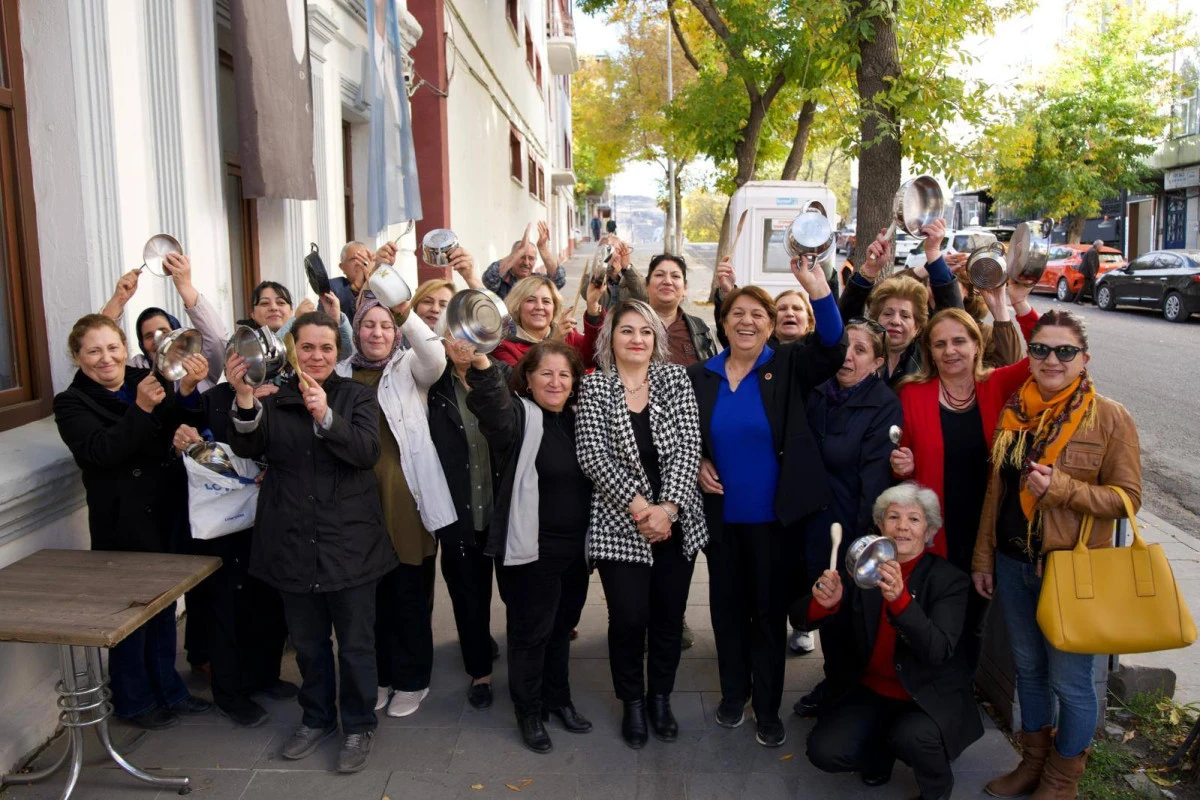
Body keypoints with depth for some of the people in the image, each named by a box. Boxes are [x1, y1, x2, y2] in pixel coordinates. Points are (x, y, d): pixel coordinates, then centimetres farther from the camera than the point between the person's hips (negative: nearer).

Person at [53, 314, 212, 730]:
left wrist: (187, 390, -28)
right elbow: (101, 450, -22)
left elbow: (184, 427, -9)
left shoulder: (147, 381, 5)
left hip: (169, 514, 4)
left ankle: (168, 689, 33)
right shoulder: (72, 404, -5)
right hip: (123, 524, -4)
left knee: (164, 608, 17)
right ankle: (134, 701, 26)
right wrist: (142, 408, -34)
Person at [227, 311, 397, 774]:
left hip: (348, 540, -2)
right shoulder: (274, 397, 4)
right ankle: (317, 718, 37)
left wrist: (326, 417, -30)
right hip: (293, 541, 3)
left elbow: (367, 452, -15)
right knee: (307, 641, 17)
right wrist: (244, 400, -27)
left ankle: (358, 726, 25)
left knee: (355, 642, 7)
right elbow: (247, 448, -9)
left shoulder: (356, 396, -1)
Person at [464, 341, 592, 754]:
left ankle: (559, 699, 38)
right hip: (530, 549, -6)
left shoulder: (578, 420, 9)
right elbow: (492, 405, -35)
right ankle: (529, 712, 25)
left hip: (575, 547, 6)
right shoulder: (518, 416, -10)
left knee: (561, 627, 20)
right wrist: (481, 367, -55)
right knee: (531, 631, 5)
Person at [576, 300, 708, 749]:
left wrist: (668, 508, -15)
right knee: (628, 619, -2)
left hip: (676, 521, 2)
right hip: (620, 522, -2)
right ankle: (632, 704, 23)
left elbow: (688, 447, -4)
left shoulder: (675, 379, 3)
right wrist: (638, 506, -16)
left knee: (670, 616, 11)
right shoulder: (594, 386, -1)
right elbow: (592, 455, -9)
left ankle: (661, 698, 33)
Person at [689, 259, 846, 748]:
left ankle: (768, 708, 25)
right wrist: (698, 464, -7)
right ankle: (733, 693, 36)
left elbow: (832, 348, -23)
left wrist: (817, 289, -36)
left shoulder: (788, 368, -5)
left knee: (770, 609, 9)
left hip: (774, 517, -2)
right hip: (721, 515, 3)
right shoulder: (700, 376, 2)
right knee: (727, 605, 15)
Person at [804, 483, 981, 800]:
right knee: (824, 750, -18)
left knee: (911, 737, -33)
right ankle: (879, 755, 16)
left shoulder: (949, 579, -12)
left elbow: (938, 652, -25)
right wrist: (825, 603, -30)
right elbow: (827, 628, -5)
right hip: (868, 690, 3)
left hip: (929, 696, -2)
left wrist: (900, 598, -41)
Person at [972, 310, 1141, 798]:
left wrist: (1062, 488, -24)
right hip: (1013, 563, 5)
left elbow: (1127, 497, -10)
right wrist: (983, 557, 11)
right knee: (1027, 667, 19)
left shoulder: (1110, 418, -10)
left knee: (1069, 680, 8)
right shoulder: (1014, 412, 3)